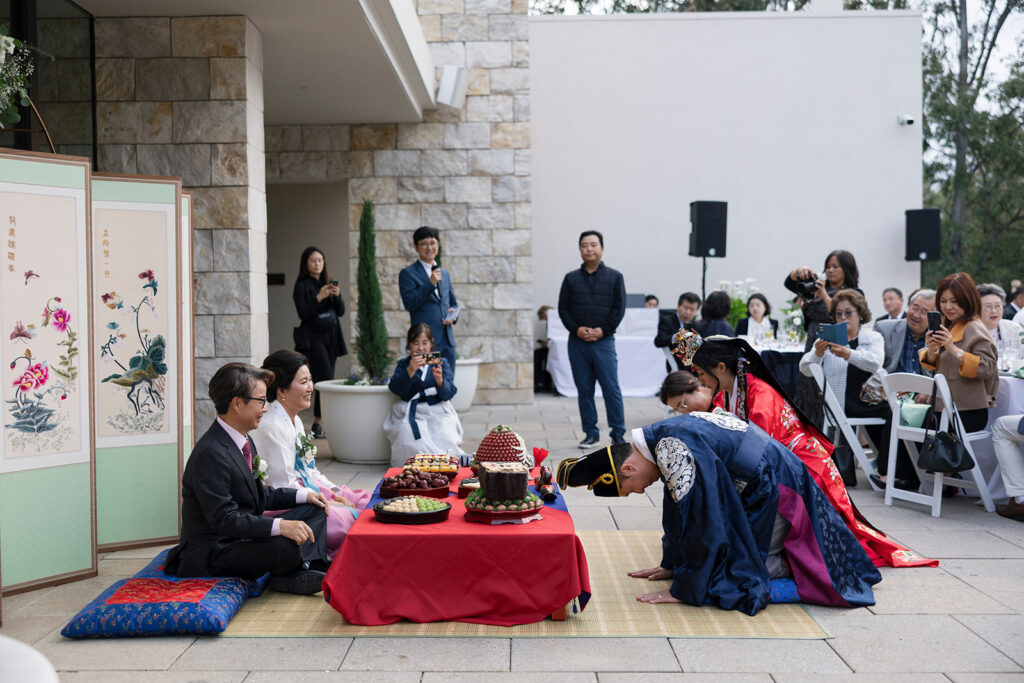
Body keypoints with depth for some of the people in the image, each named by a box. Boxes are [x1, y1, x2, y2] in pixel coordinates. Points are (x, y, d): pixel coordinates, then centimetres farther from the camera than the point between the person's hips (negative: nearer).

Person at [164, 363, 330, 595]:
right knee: (285, 547, -34)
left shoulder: (242, 441, 8)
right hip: (212, 553, -11)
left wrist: (303, 495, 6)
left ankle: (307, 569, -13)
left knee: (313, 509, 10)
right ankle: (286, 577, 1)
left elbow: (261, 495, 18)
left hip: (243, 535, 11)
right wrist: (280, 526, -36)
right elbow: (223, 519, -29)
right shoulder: (210, 454, -24)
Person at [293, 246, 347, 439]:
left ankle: (318, 424, 11)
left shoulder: (329, 283, 13)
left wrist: (337, 296, -9)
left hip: (331, 336, 6)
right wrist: (319, 297, -20)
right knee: (326, 380, -15)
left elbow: (341, 312, 9)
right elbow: (303, 314, -11)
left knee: (325, 382, 5)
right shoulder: (302, 286, -2)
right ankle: (318, 424, -9)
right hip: (313, 338, -6)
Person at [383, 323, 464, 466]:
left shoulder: (441, 362, 9)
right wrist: (410, 371, -23)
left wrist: (440, 380, -22)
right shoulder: (403, 364, 10)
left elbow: (448, 394, 0)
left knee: (445, 440, -24)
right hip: (411, 413, 0)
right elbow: (396, 389, -8)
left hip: (438, 412, 1)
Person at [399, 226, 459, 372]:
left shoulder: (444, 274, 19)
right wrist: (430, 283, -17)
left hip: (447, 340, 6)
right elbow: (409, 303, -10)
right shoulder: (408, 273, 0)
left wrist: (453, 315, 2)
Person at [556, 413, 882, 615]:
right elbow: (678, 505, 14)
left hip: (775, 491, -10)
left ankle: (797, 569, 1)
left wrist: (682, 590, -18)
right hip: (760, 489, 10)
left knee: (725, 578, -9)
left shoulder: (672, 449, -27)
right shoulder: (662, 441, 3)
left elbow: (698, 519, -27)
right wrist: (672, 565, 20)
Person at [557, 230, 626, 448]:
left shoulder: (614, 277, 7)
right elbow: (563, 309, 8)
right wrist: (577, 329, -7)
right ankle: (590, 433, 13)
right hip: (577, 342, 2)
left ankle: (618, 433, 3)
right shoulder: (571, 278, 12)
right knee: (584, 389, 5)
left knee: (611, 388, -4)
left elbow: (619, 308, 1)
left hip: (603, 341, -2)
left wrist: (602, 330, -10)